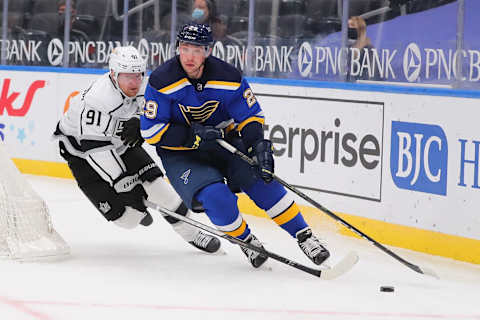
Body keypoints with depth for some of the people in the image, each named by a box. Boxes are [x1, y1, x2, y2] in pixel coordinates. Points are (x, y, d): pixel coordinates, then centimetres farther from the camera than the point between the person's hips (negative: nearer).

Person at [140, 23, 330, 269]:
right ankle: (245, 241, 0)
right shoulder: (162, 81, -18)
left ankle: (304, 236, -6)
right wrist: (194, 136, -26)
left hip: (224, 142, 2)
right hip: (180, 154, -2)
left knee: (261, 181, -17)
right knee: (216, 196, -26)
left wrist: (259, 145, -23)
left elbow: (251, 115, -4)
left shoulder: (228, 77, -13)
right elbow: (151, 131, -17)